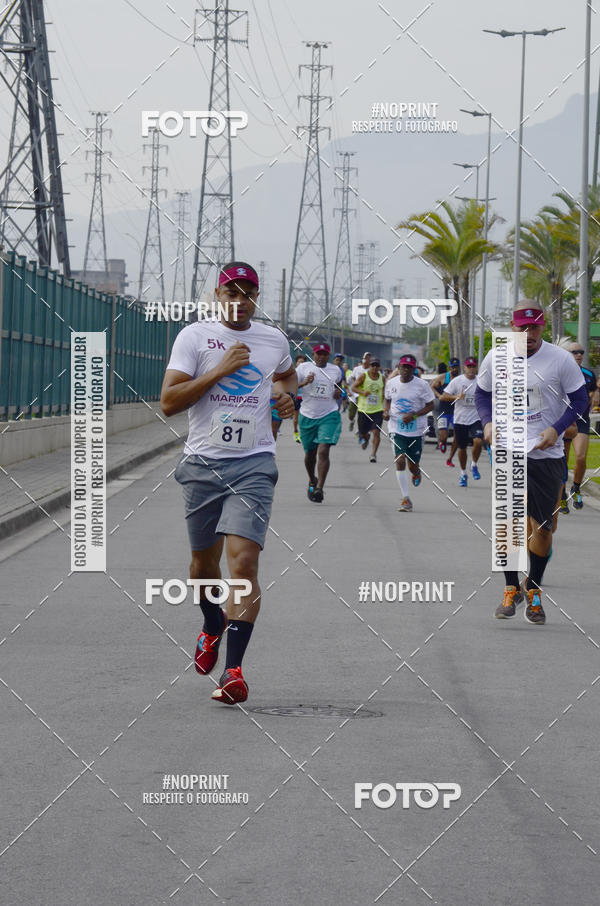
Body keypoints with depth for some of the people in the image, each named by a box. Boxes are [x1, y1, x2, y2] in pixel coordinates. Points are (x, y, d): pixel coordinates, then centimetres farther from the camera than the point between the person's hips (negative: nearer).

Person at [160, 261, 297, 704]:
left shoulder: (274, 340, 9)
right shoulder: (195, 336, -1)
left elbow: (288, 373, 33)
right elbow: (169, 402, -9)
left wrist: (287, 394, 10)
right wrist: (220, 370, -15)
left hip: (253, 465, 0)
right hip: (203, 463, 0)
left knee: (243, 560, -16)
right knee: (204, 562, 13)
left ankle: (234, 669, -19)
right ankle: (213, 627, 45)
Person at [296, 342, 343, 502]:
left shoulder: (336, 370, 7)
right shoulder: (304, 368, -1)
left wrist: (338, 392, 6)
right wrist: (304, 383, -20)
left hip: (329, 416, 0)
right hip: (307, 416, 0)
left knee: (323, 451, -16)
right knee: (310, 453, 12)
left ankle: (319, 488, -19)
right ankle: (312, 481, 39)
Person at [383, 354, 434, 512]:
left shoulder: (421, 385, -8)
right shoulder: (391, 383, 2)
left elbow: (430, 405, -4)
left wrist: (414, 415, -18)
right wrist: (386, 411, -2)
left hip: (416, 430, -1)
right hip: (397, 428, 1)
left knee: (413, 466, 5)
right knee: (400, 460, -15)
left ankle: (416, 473, 47)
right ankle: (406, 500, -13)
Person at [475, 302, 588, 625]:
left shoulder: (560, 359, -6)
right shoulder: (495, 358, 0)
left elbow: (579, 398, 2)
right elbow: (482, 394, 15)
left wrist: (556, 429, -12)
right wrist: (488, 422, -4)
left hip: (546, 453, -1)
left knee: (542, 526, 1)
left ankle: (533, 589, 21)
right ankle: (511, 589, 13)